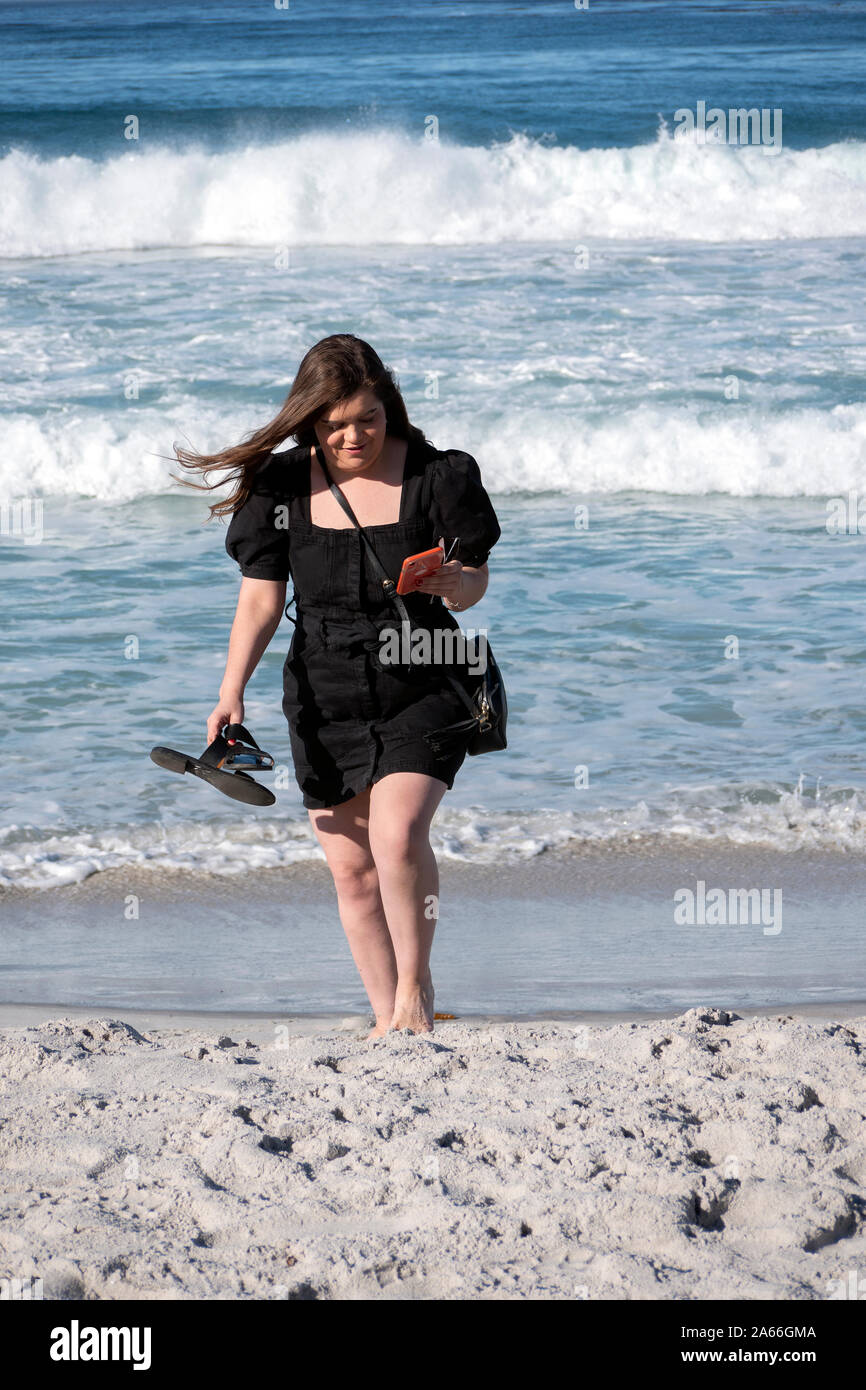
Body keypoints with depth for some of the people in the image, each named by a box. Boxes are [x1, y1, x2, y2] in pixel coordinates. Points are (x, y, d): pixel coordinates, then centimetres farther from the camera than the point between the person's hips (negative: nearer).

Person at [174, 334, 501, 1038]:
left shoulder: (436, 476, -8)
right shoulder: (284, 485, -2)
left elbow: (474, 584, -3)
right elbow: (261, 596, -1)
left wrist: (453, 582, -27)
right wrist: (232, 691, -12)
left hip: (421, 685, -3)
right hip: (326, 694, 3)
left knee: (397, 832, -23)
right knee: (351, 867, 5)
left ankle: (415, 987, -3)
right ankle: (389, 1023, 17)